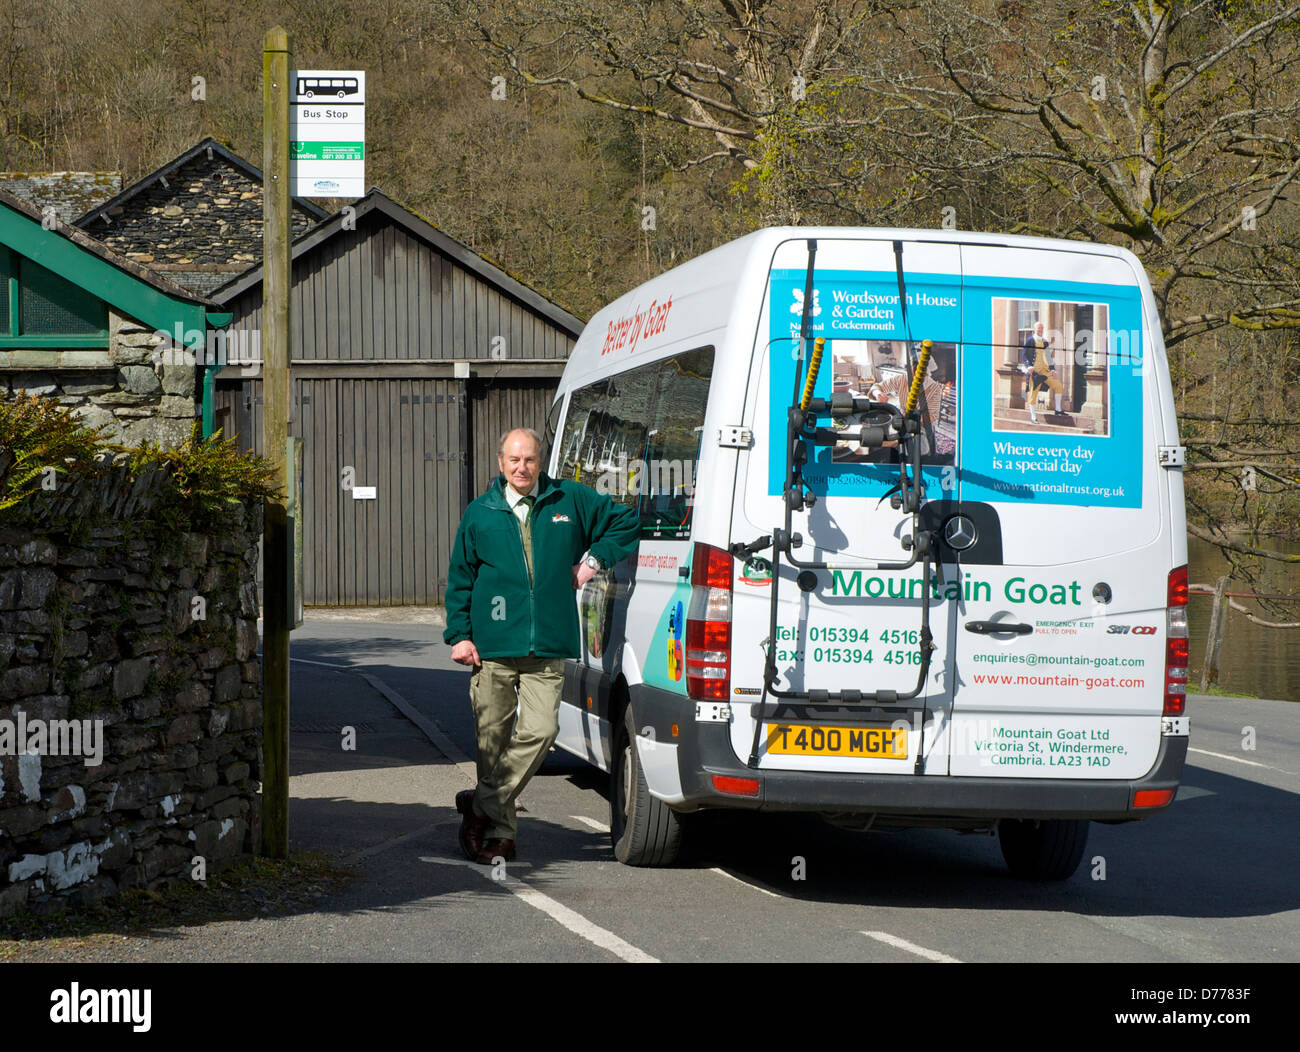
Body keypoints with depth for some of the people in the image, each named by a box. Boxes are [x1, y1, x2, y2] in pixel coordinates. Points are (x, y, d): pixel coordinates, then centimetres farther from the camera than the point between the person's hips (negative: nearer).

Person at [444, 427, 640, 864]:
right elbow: (459, 581, 13)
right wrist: (459, 635, 4)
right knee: (493, 739, 2)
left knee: (540, 730, -14)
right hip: (493, 646, 0)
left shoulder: (570, 502, 8)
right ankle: (499, 832, 14)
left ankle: (482, 804, 1)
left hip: (547, 648, 0)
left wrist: (594, 559, 9)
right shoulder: (480, 515, 8)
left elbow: (626, 521, 20)